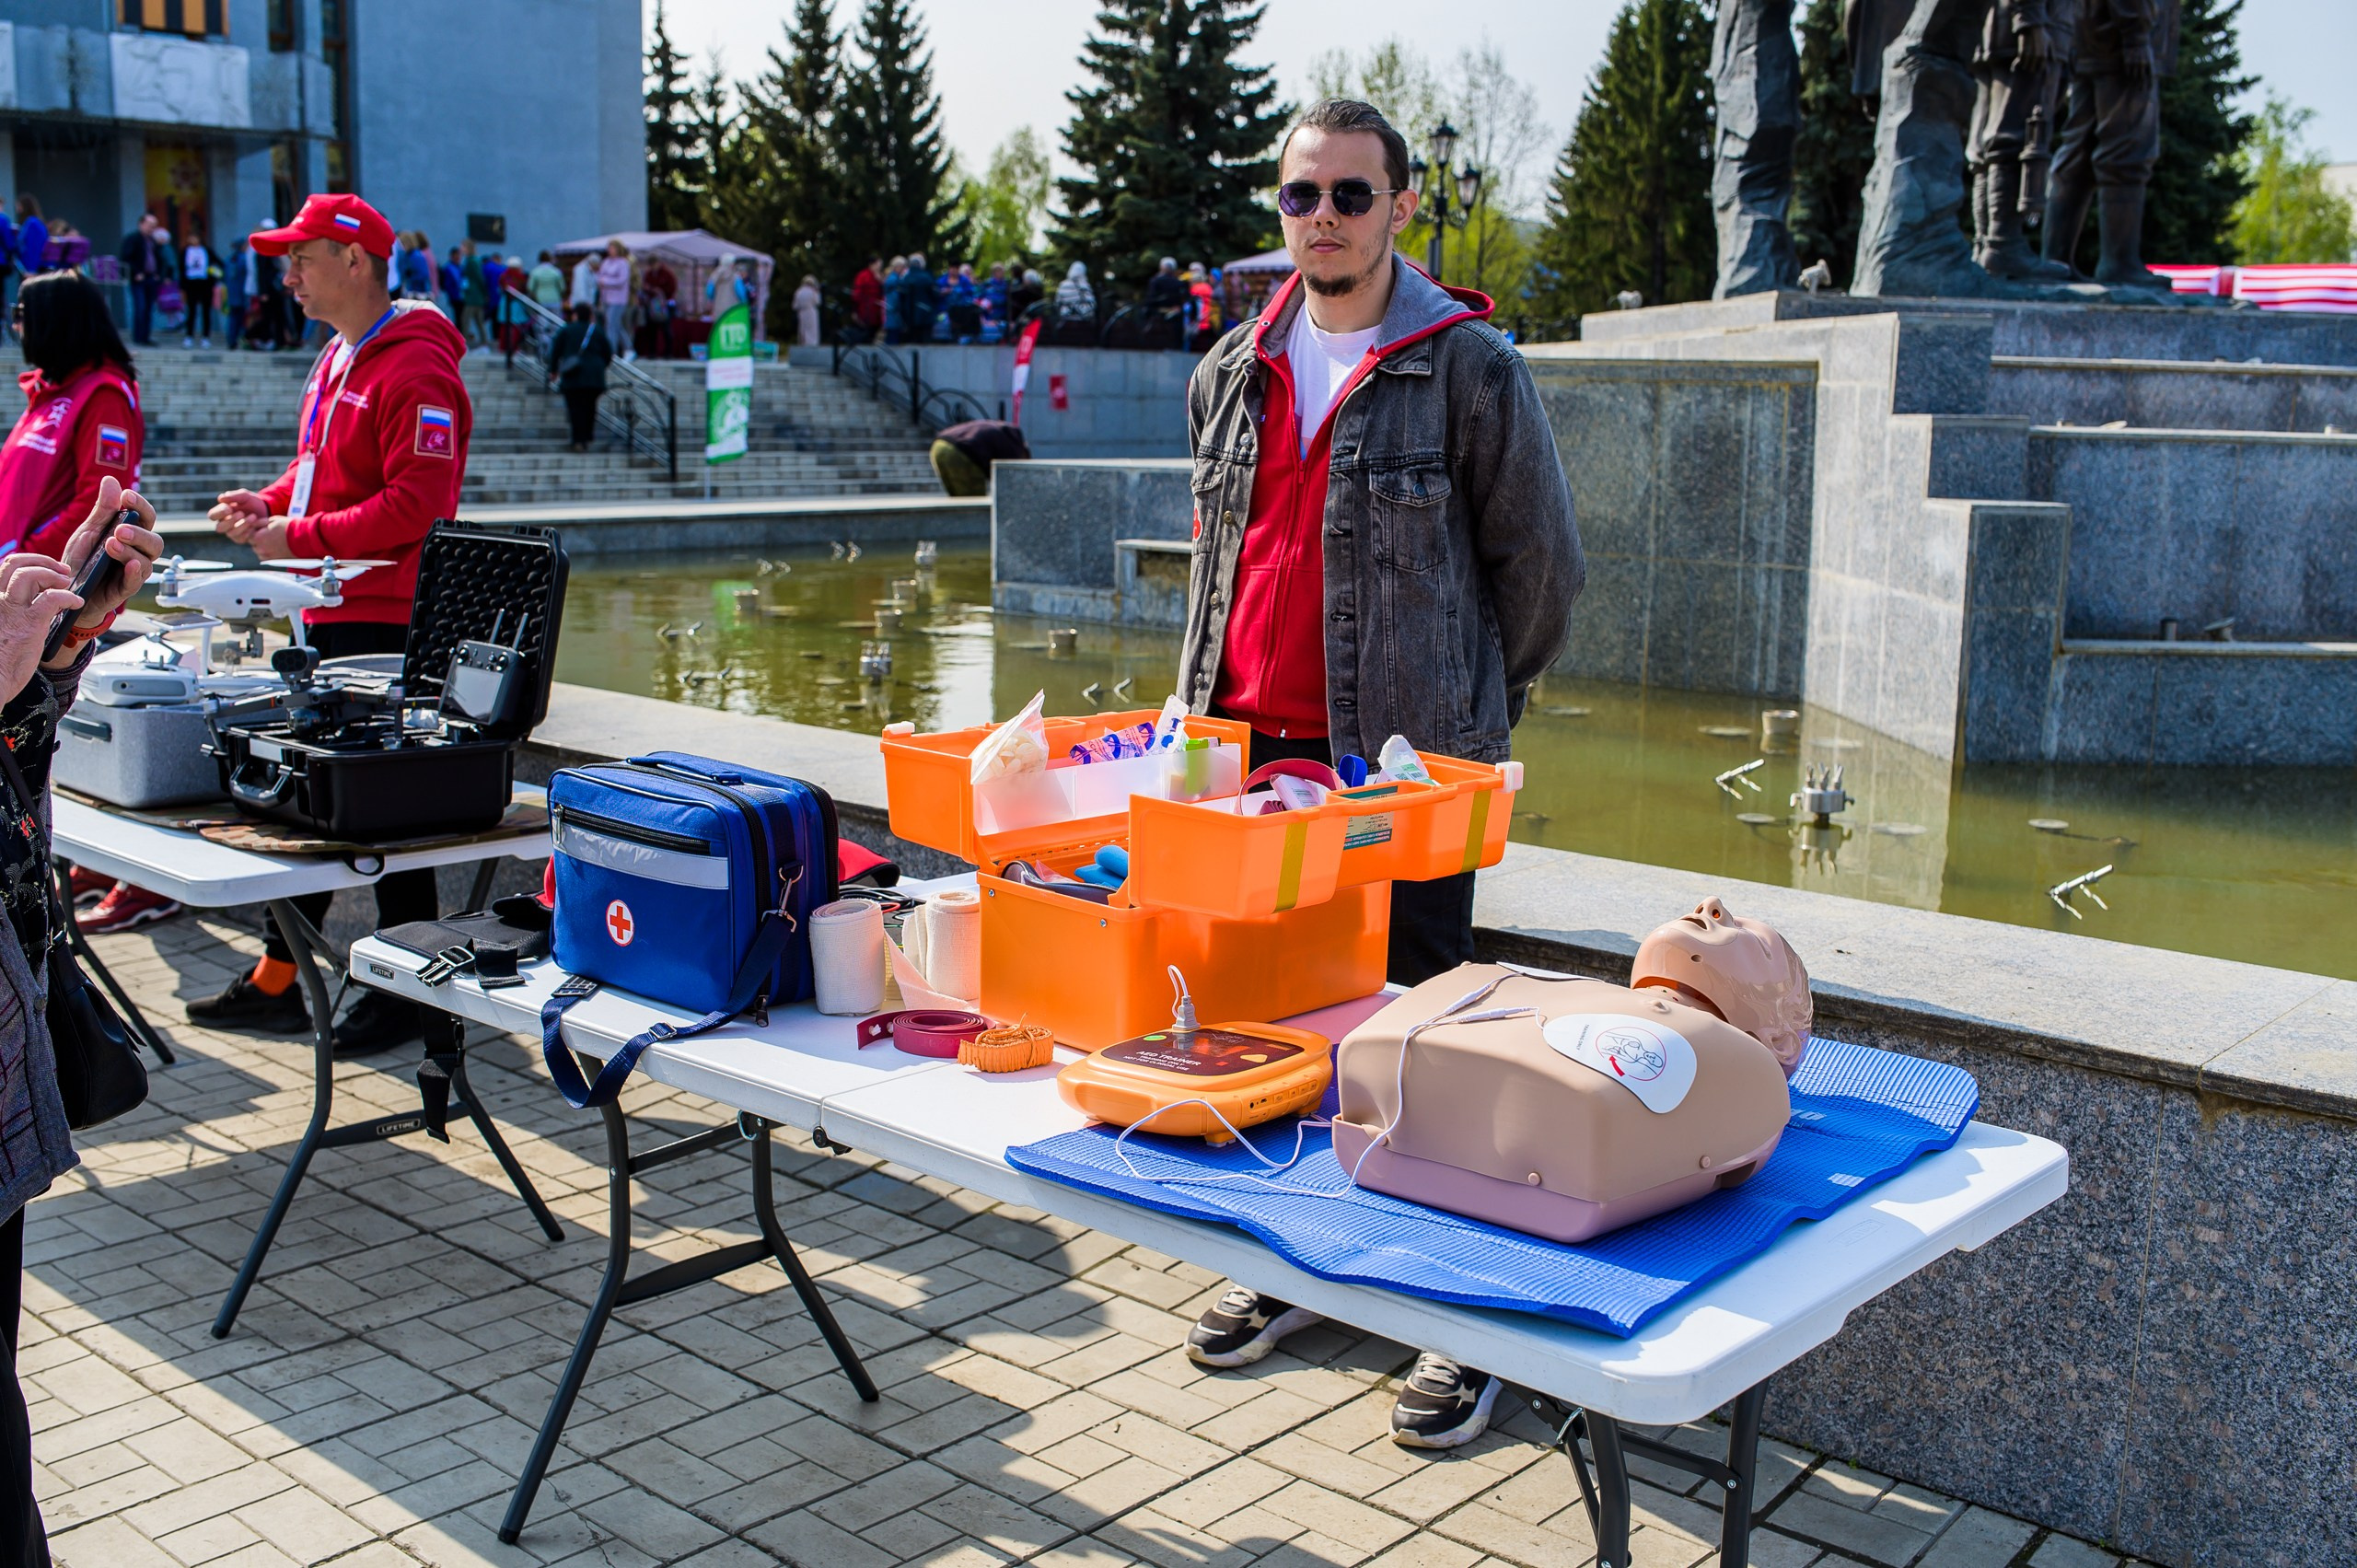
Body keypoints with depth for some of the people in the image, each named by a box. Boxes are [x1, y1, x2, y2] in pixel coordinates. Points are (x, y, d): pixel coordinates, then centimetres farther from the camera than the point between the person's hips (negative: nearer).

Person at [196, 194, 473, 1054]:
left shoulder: (415, 369, -16)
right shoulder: (336, 361, 17)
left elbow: (415, 504, -23)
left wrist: (299, 537, -19)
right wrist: (266, 505, 6)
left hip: (387, 623, -10)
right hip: (328, 613, 10)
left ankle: (407, 991, 10)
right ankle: (277, 980, 25)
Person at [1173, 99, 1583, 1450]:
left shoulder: (1471, 367, -5)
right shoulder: (1234, 373, 12)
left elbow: (1543, 564, 0)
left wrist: (1463, 711, 7)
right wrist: (1208, 703, 16)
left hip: (1405, 760, -6)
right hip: (1248, 751, 6)